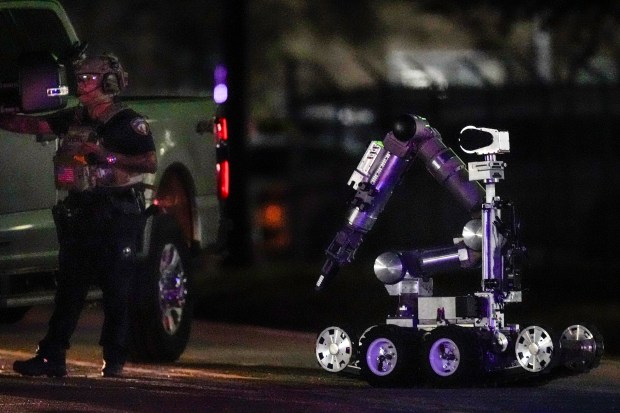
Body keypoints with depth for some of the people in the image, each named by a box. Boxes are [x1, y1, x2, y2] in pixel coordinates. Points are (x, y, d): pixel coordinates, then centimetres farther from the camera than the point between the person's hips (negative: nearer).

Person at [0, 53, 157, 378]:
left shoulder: (128, 122, -5)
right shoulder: (74, 118, 13)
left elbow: (150, 163, -11)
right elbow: (31, 124, 11)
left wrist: (107, 156, -18)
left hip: (117, 214, -6)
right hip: (80, 213, 6)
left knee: (116, 290, -2)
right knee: (68, 287, 3)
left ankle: (114, 360, 6)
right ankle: (52, 357, 2)